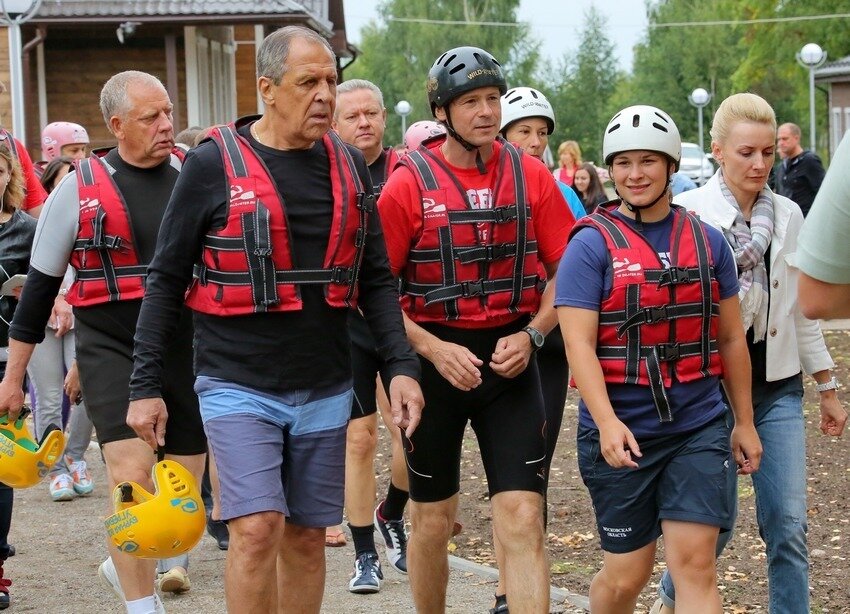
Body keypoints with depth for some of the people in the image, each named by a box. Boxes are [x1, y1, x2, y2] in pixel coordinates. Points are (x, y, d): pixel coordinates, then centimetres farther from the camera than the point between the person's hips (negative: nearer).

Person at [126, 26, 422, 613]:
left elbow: (375, 278, 12)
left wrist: (401, 365, 1)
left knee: (306, 537, 9)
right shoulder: (214, 164, -6)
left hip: (325, 389, 4)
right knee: (257, 528, -15)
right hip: (239, 385, -4)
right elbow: (166, 280, -1)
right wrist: (146, 386, -3)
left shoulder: (348, 164, 7)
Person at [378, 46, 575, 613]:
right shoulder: (409, 184, -6)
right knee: (433, 519, 12)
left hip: (510, 360, 1)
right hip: (436, 359, -1)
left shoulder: (531, 176, 1)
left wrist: (532, 334, -9)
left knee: (523, 520, -7)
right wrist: (434, 350, -15)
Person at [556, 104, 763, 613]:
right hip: (621, 434, -2)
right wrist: (606, 423, -24)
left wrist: (745, 421, 15)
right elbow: (579, 342, -12)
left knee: (695, 564, -7)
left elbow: (730, 337, 14)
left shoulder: (708, 242, 7)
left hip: (699, 429, 2)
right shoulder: (591, 244, -5)